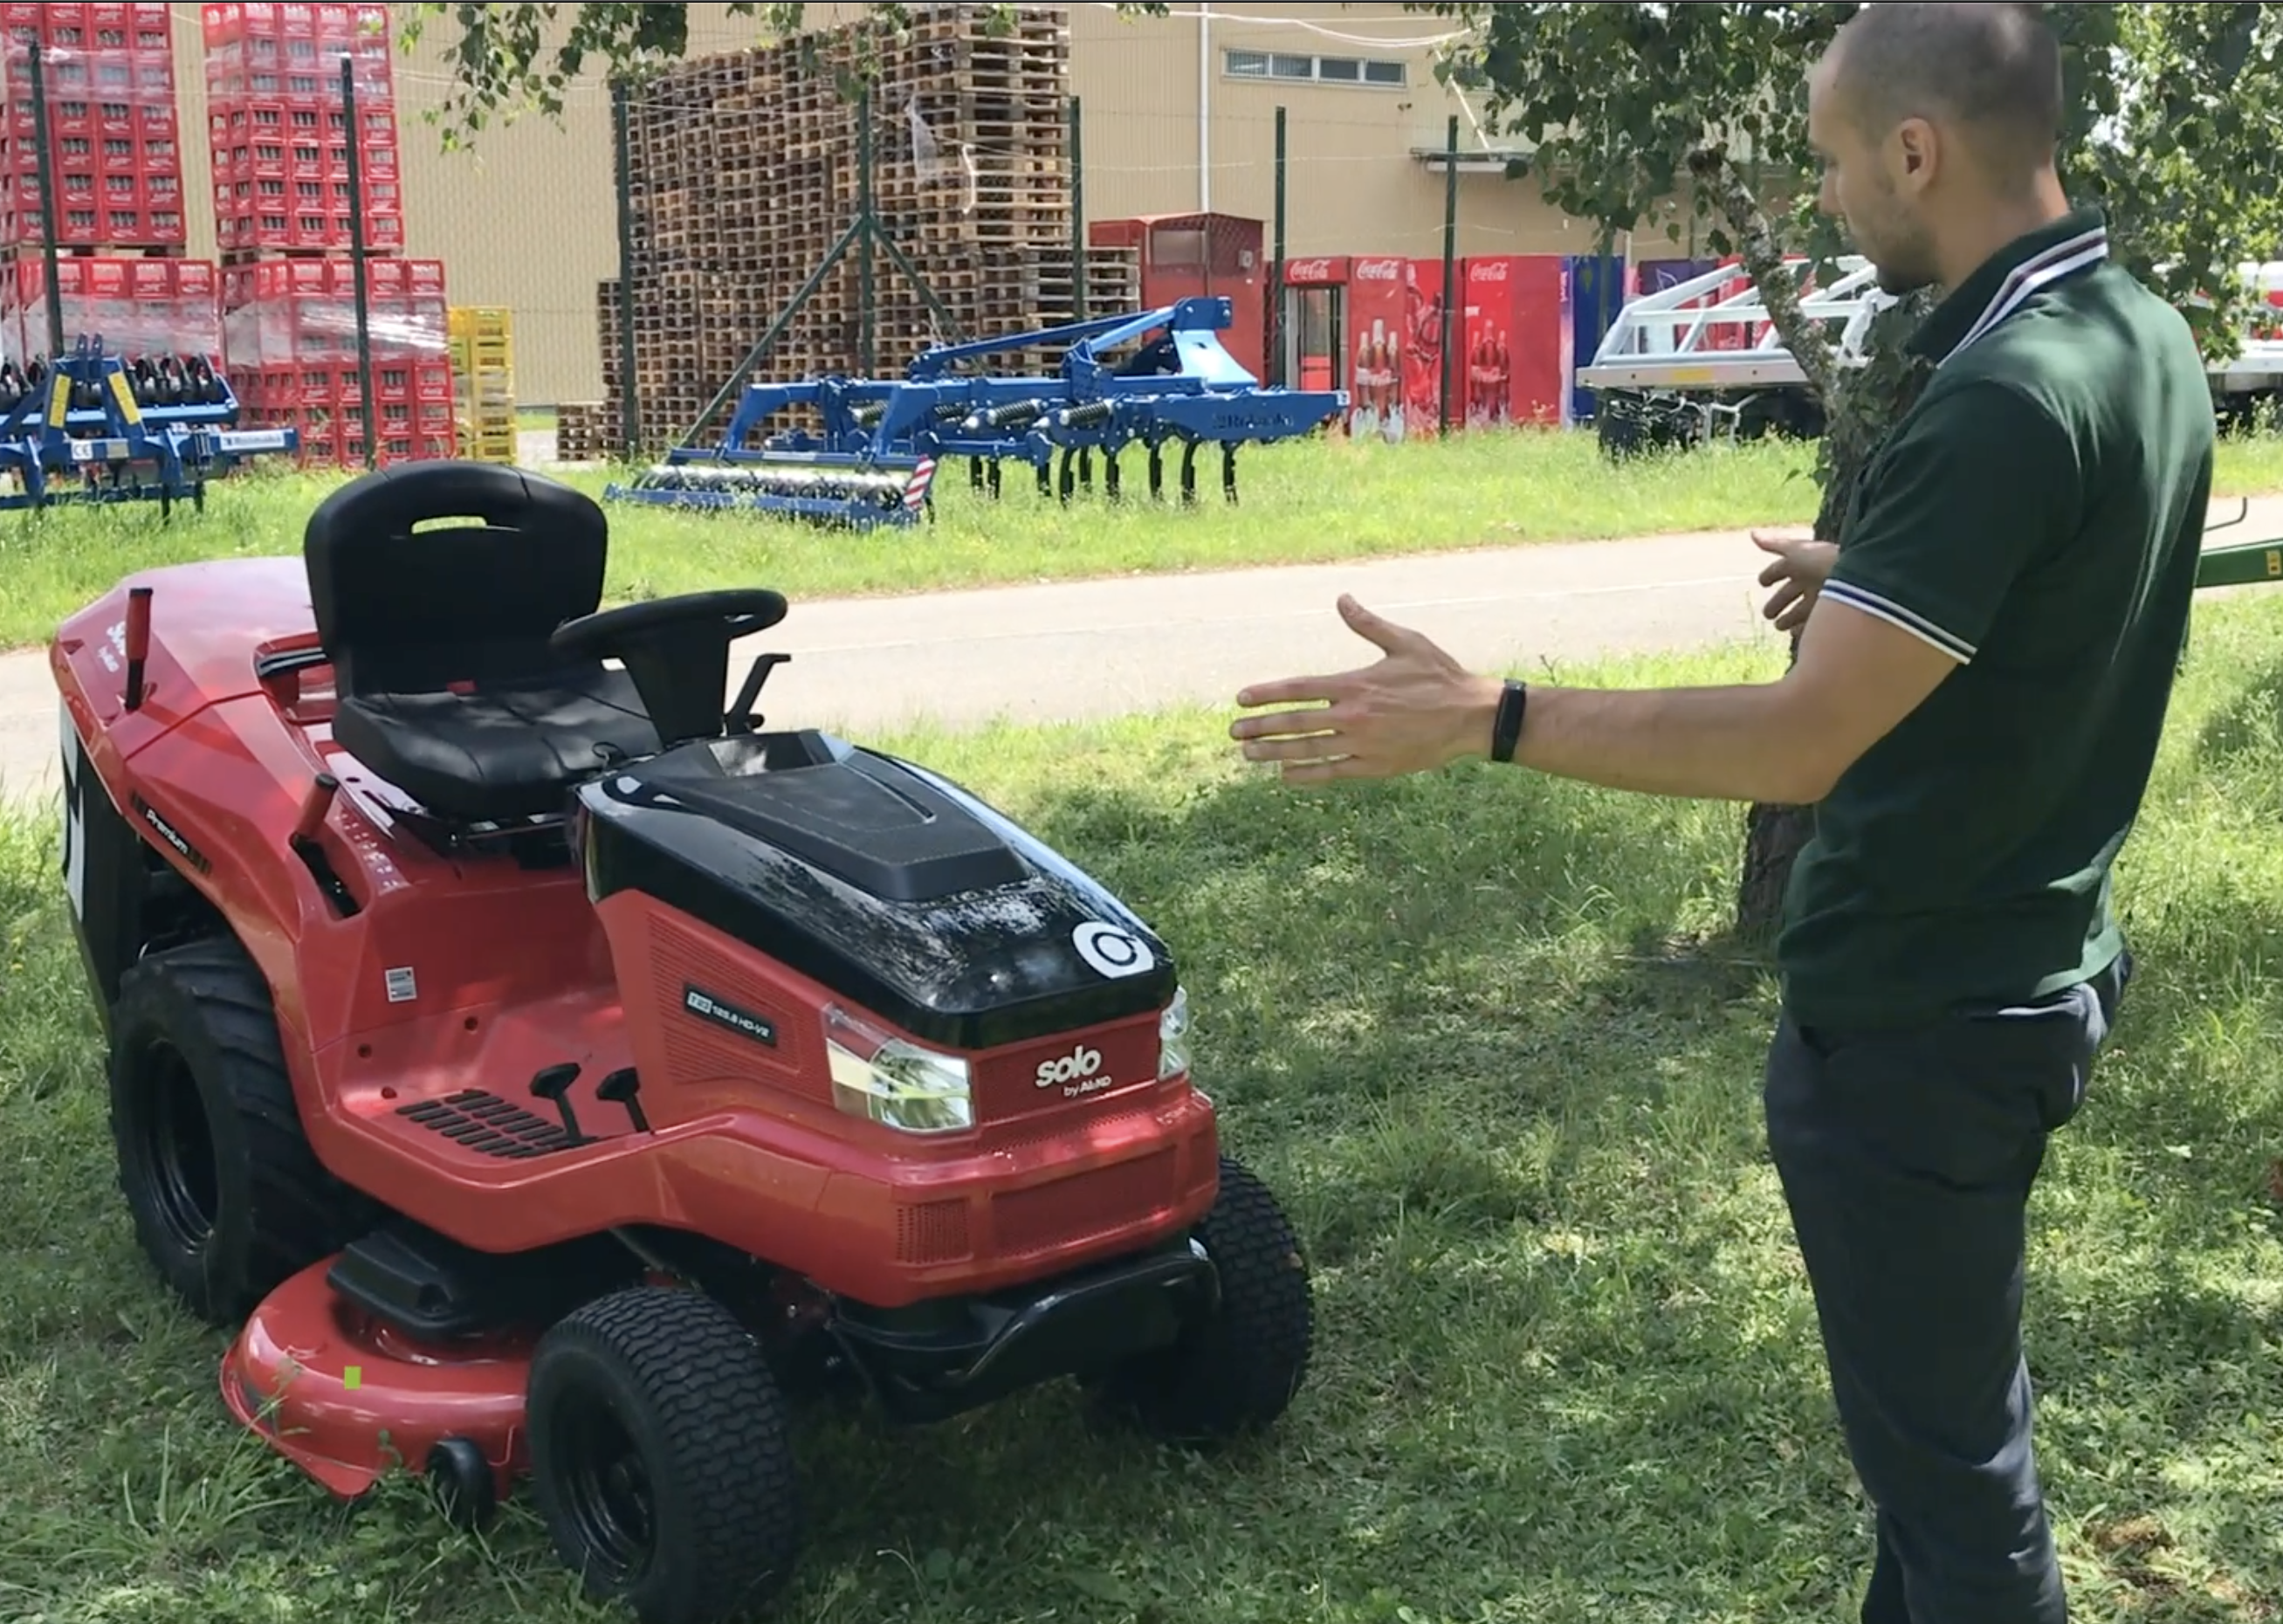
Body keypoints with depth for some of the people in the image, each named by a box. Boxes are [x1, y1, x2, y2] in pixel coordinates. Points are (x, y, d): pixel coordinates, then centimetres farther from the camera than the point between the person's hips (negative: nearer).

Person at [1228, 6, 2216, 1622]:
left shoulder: (2003, 403, -28)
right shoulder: (2146, 339, 3)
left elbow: (1806, 741, -31)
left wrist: (1483, 718, -29)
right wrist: (1872, 580, 28)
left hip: (1915, 1016, -10)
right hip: (2034, 963, 10)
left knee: (1944, 1436, 9)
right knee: (1944, 1384, 26)